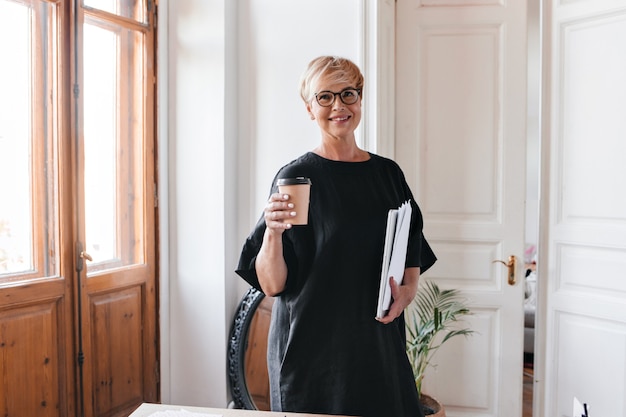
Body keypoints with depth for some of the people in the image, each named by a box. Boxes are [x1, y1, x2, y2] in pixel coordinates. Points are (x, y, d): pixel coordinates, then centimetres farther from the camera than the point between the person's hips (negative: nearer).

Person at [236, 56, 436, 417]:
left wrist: (408, 290, -5)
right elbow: (271, 284, -13)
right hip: (313, 353, -4)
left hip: (379, 345, 4)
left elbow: (413, 256, 14)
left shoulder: (388, 173, 4)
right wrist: (273, 232, -29)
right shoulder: (295, 177, -10)